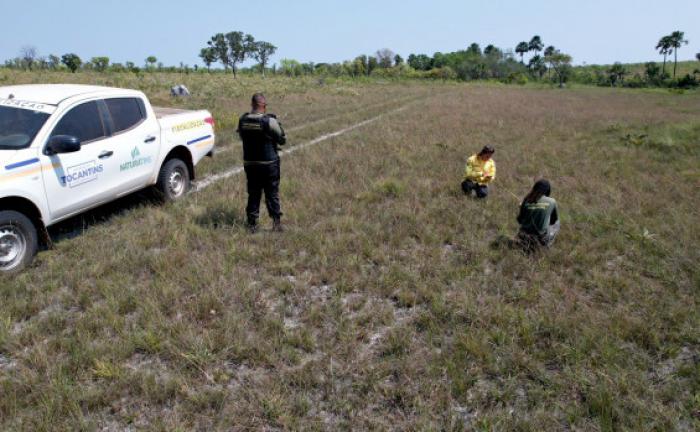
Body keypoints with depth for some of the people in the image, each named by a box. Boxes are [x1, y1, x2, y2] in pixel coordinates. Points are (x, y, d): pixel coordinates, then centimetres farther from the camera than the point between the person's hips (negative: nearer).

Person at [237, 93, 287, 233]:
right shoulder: (269, 121, -17)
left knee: (253, 194, 13)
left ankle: (252, 224, 16)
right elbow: (282, 140, -5)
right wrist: (277, 123, 9)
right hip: (269, 164, -4)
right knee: (272, 194, 7)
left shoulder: (242, 120, -3)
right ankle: (276, 223, 11)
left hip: (249, 163, 4)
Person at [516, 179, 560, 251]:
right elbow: (554, 220, 6)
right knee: (557, 223, 25)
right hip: (541, 238, -3)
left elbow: (520, 220, 2)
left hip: (524, 237, 3)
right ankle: (547, 243, 16)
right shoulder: (551, 202, -10)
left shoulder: (527, 200, -6)